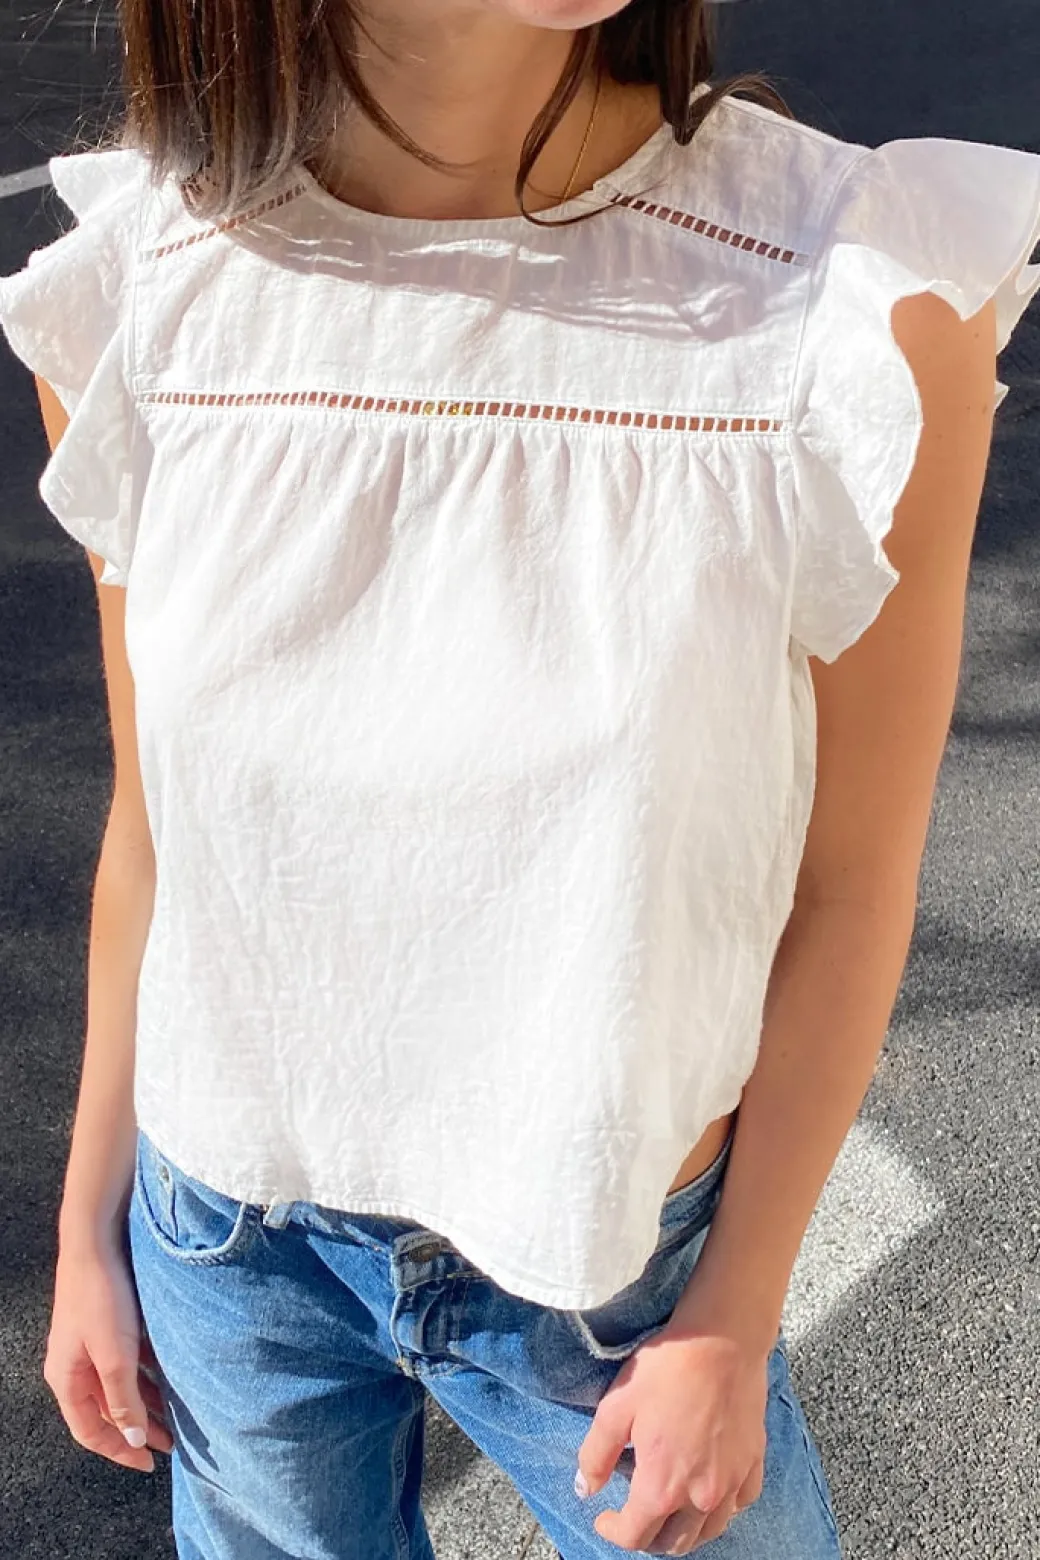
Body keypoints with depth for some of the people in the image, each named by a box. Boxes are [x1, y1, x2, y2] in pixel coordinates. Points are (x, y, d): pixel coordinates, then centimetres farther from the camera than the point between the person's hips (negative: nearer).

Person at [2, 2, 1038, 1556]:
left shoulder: (866, 300, -22)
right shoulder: (140, 289, -13)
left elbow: (849, 887, -12)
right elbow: (157, 816, -1)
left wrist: (735, 1322, -4)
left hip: (618, 1254, -1)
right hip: (232, 1246, 3)